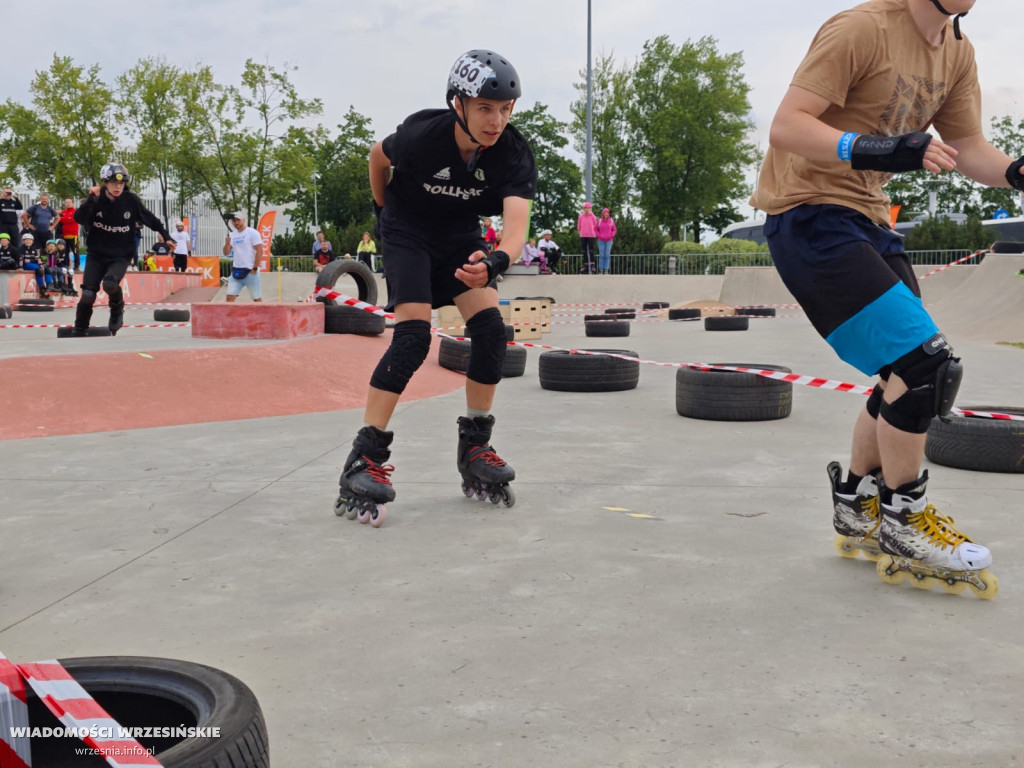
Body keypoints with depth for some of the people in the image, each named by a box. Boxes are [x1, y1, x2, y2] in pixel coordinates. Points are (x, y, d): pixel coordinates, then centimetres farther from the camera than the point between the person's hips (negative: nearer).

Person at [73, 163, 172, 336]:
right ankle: (79, 331, 14)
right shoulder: (96, 199, -7)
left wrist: (165, 236, 4)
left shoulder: (131, 200, -7)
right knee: (88, 295, -7)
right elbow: (79, 218, -21)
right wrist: (91, 199, -33)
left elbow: (150, 218, 6)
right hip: (96, 254, 1)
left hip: (120, 256, -1)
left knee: (110, 284, -30)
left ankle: (117, 311, 2)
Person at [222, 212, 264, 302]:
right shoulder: (232, 235, 12)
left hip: (250, 271, -5)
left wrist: (255, 268, -13)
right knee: (230, 297, -3)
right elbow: (226, 253, 11)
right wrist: (227, 244, -10)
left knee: (257, 298, 2)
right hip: (236, 271, 5)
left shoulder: (252, 233, -5)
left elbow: (260, 251, -10)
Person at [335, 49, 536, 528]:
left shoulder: (514, 155, -23)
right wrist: (383, 208, 7)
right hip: (407, 233, -4)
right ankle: (362, 464, -19)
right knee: (413, 336, -20)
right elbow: (379, 155, -5)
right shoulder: (423, 134, -29)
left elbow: (516, 222, -38)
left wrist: (496, 261, -59)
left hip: (460, 237, 4)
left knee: (491, 329, -12)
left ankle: (474, 451, 5)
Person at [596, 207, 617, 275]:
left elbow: (614, 230, 7)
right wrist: (599, 236, -9)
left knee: (607, 255, -3)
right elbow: (596, 230, 6)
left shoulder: (611, 221, -1)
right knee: (601, 255, -3)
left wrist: (611, 236, -10)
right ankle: (601, 270, 4)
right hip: (601, 240, 0)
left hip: (609, 240, 0)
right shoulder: (599, 221, -2)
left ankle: (606, 271, 2)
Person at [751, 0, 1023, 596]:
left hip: (866, 218, 10)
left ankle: (858, 508, 26)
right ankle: (901, 522, 1)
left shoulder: (957, 53, 9)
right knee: (925, 363, -16)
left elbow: (969, 148, 11)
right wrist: (873, 150, -37)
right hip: (811, 214, -9)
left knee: (913, 376, 10)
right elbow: (787, 126, -23)